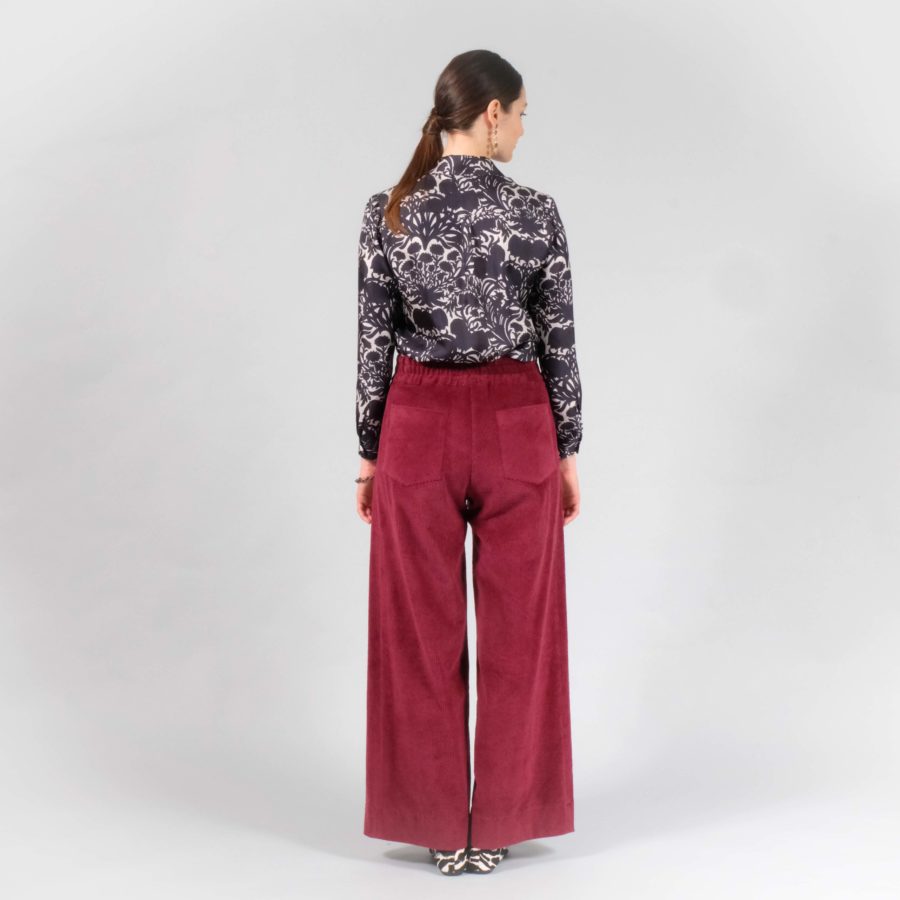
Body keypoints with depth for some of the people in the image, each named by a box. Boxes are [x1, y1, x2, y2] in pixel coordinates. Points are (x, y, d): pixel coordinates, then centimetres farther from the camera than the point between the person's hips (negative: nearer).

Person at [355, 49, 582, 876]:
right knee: (516, 632, 10)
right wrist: (568, 450, 7)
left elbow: (374, 343, -1)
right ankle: (499, 823, 18)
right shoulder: (537, 214, -7)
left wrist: (370, 451, 8)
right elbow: (559, 344, -3)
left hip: (418, 428, 1)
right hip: (516, 427, -1)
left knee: (423, 636, 10)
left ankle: (439, 824, 18)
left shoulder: (388, 213, -4)